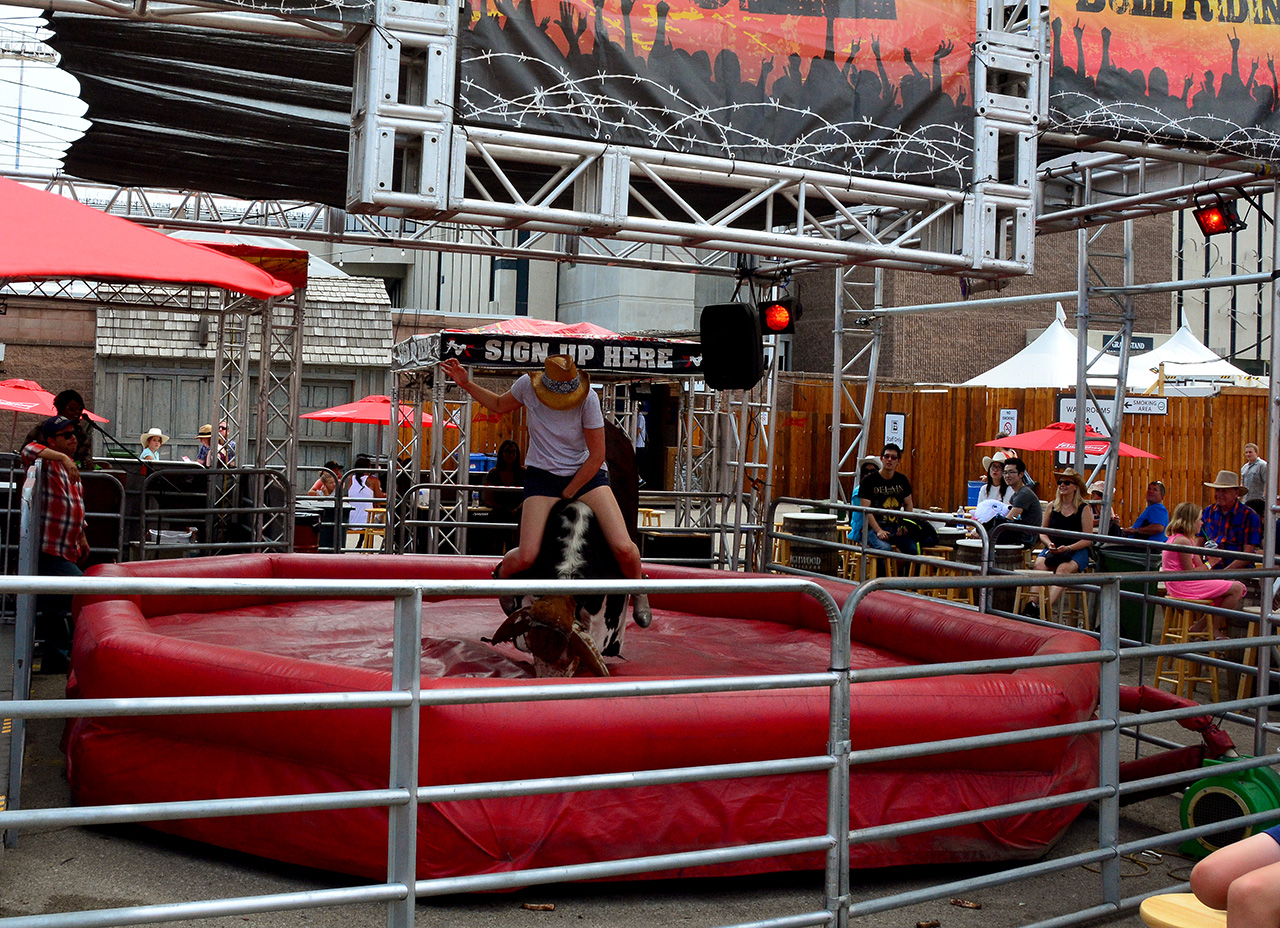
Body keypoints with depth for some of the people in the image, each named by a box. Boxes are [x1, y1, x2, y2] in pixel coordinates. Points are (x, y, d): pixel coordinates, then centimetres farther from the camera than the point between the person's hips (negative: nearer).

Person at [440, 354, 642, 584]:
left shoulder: (587, 399, -18)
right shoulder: (527, 385, -10)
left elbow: (597, 456, -12)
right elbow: (499, 405, 15)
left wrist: (568, 493, -7)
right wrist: (467, 384, 5)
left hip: (586, 474, -1)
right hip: (542, 475, 1)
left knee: (624, 548, -18)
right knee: (526, 557, -18)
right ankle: (500, 574, 20)